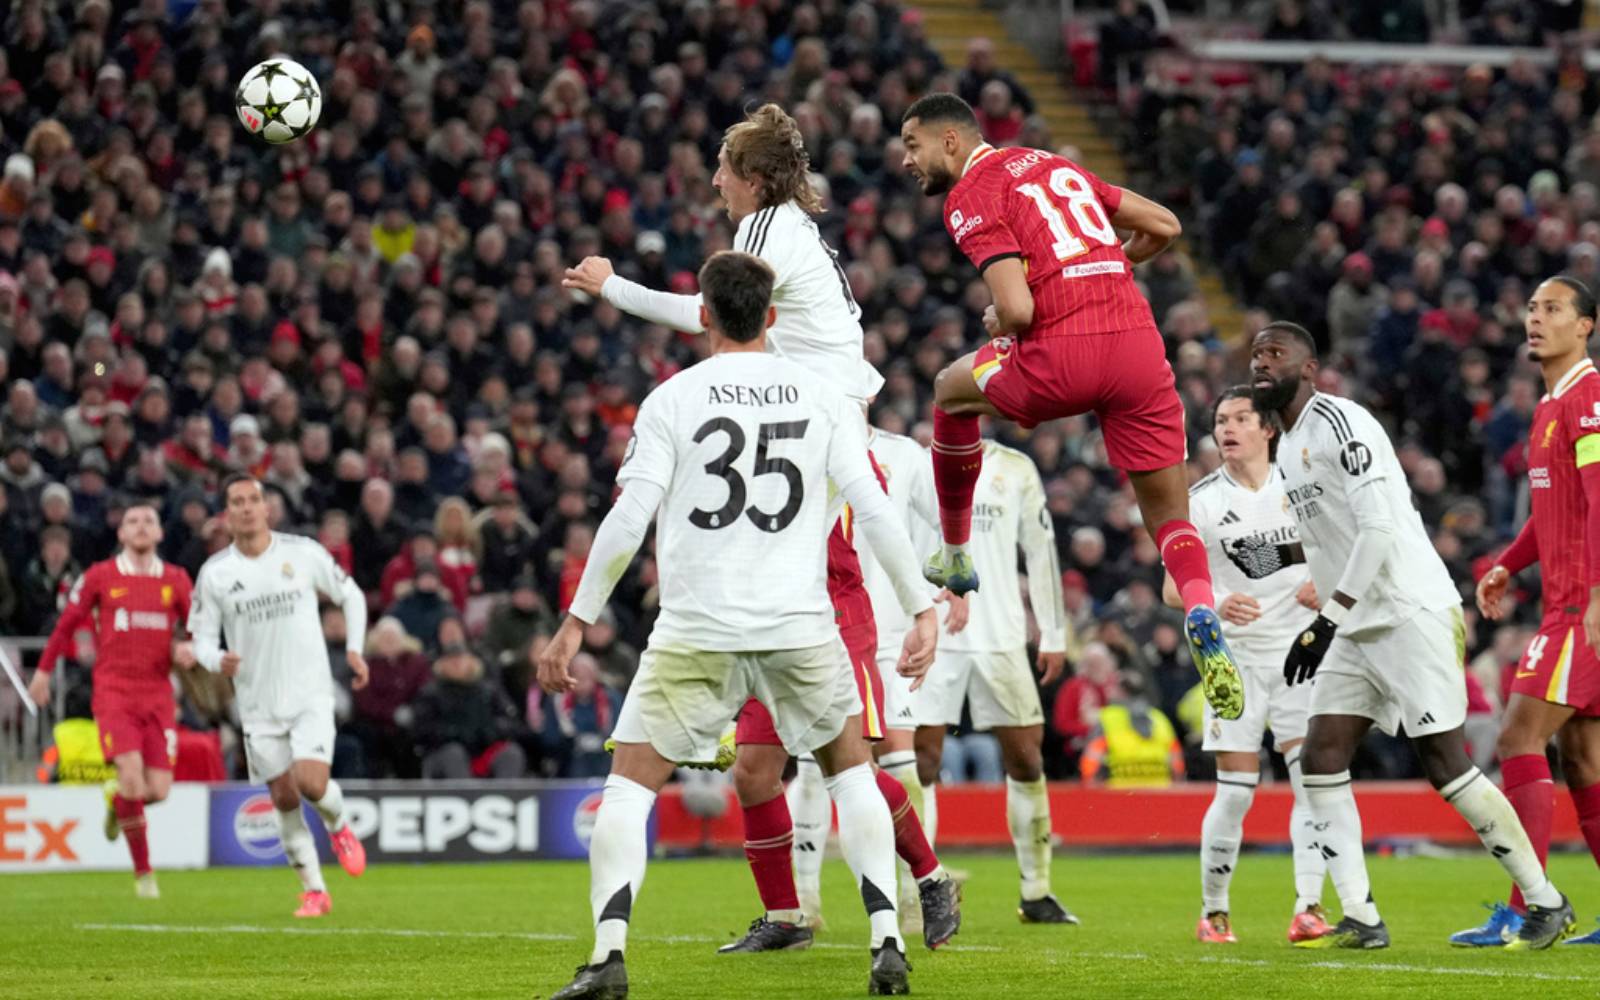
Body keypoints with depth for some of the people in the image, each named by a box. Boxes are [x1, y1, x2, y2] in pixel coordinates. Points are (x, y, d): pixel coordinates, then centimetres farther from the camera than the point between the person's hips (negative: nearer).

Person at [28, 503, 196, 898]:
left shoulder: (176, 580, 7)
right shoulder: (100, 577, 2)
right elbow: (67, 623, 13)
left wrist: (188, 650, -8)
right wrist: (44, 670, 17)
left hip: (158, 694, 3)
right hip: (113, 691, -3)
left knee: (158, 789, -4)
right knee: (132, 774, -20)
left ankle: (116, 798, 34)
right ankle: (143, 872, -6)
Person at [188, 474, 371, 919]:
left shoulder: (303, 552, -3)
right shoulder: (214, 573, -2)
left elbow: (350, 595, 11)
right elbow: (203, 636, 4)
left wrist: (354, 649, 0)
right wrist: (217, 660, -19)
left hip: (311, 697, -2)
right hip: (259, 706, 2)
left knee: (312, 784, -19)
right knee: (284, 799, 2)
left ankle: (338, 825, 16)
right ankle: (314, 890, 17)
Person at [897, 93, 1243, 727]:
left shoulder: (970, 197, 0)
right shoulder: (1055, 165, 22)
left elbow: (1017, 308, -12)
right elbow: (1164, 226, 23)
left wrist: (997, 323, 11)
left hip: (1063, 351, -5)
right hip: (1138, 339, 5)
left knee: (951, 392, 27)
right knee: (1170, 518, 11)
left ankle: (955, 555, 37)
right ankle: (1203, 617, -19)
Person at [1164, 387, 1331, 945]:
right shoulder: (1200, 501, -1)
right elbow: (1173, 588, -4)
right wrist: (1217, 605, -25)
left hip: (1299, 649, 2)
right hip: (1236, 656, -2)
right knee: (1235, 791, -5)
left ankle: (1308, 909, -13)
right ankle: (1213, 911, 11)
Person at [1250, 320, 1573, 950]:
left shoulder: (1338, 422, -12)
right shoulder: (1288, 449, 18)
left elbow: (1379, 525, -21)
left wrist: (1327, 619, -23)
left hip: (1410, 611, -10)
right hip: (1359, 628, 10)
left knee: (1446, 765, -9)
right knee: (1320, 759, -2)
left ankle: (1547, 903, 1)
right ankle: (1361, 920, -3)